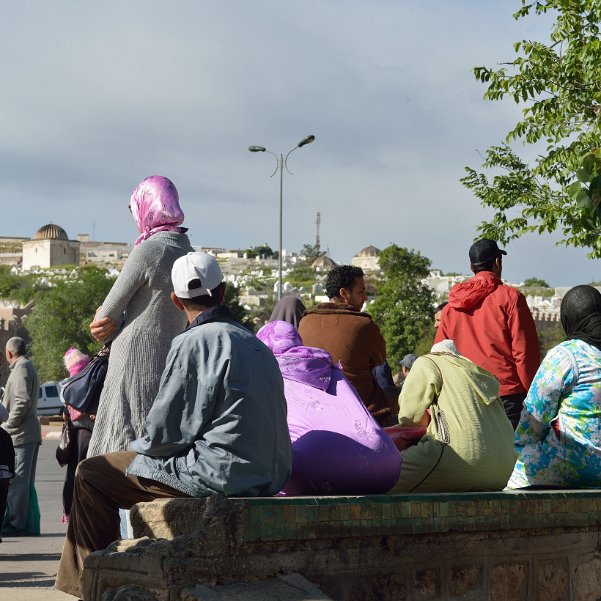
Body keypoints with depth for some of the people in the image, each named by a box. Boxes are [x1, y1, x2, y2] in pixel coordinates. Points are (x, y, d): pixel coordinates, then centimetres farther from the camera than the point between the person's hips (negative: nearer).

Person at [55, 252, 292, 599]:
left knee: (91, 474, 4)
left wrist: (136, 449, 11)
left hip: (220, 476, -9)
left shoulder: (194, 343, -12)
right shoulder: (257, 345, 12)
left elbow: (165, 433, -12)